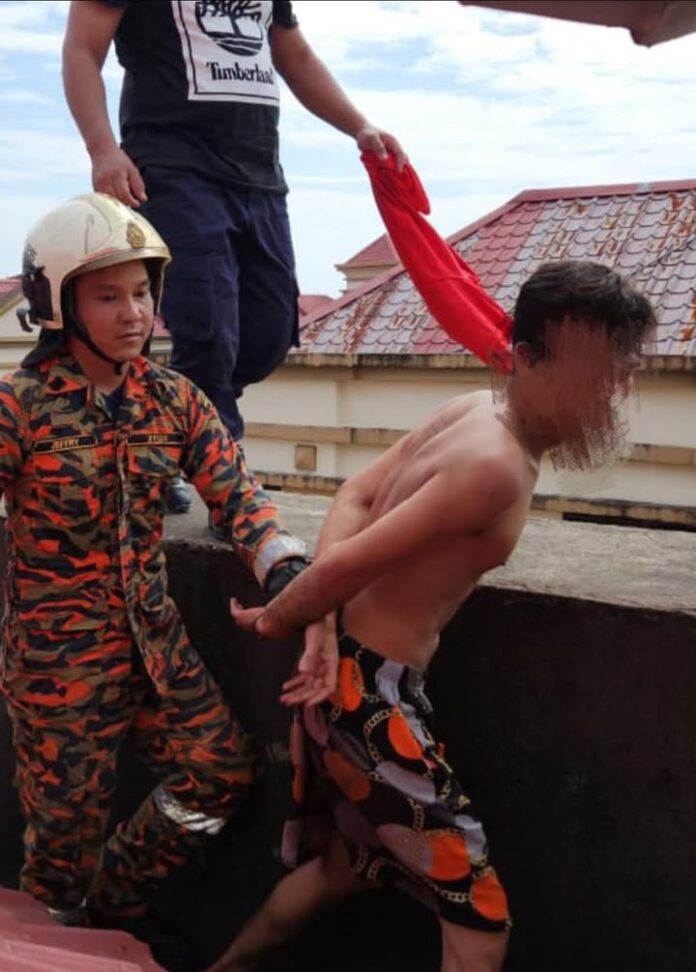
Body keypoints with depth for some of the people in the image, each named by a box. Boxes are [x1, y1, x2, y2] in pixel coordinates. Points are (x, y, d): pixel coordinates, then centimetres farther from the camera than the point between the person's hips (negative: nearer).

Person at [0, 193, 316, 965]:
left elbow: (233, 492, -3)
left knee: (221, 773, 11)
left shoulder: (173, 399, -1)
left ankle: (116, 899, 34)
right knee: (68, 816, 9)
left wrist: (283, 565, -21)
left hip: (154, 636, 5)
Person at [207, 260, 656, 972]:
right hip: (369, 692, -10)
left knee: (345, 865, 30)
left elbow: (356, 495, 4)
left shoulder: (474, 410, 3)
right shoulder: (496, 466, -25)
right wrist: (271, 622, -5)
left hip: (345, 673, 10)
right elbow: (347, 565, -24)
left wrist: (320, 625, -9)